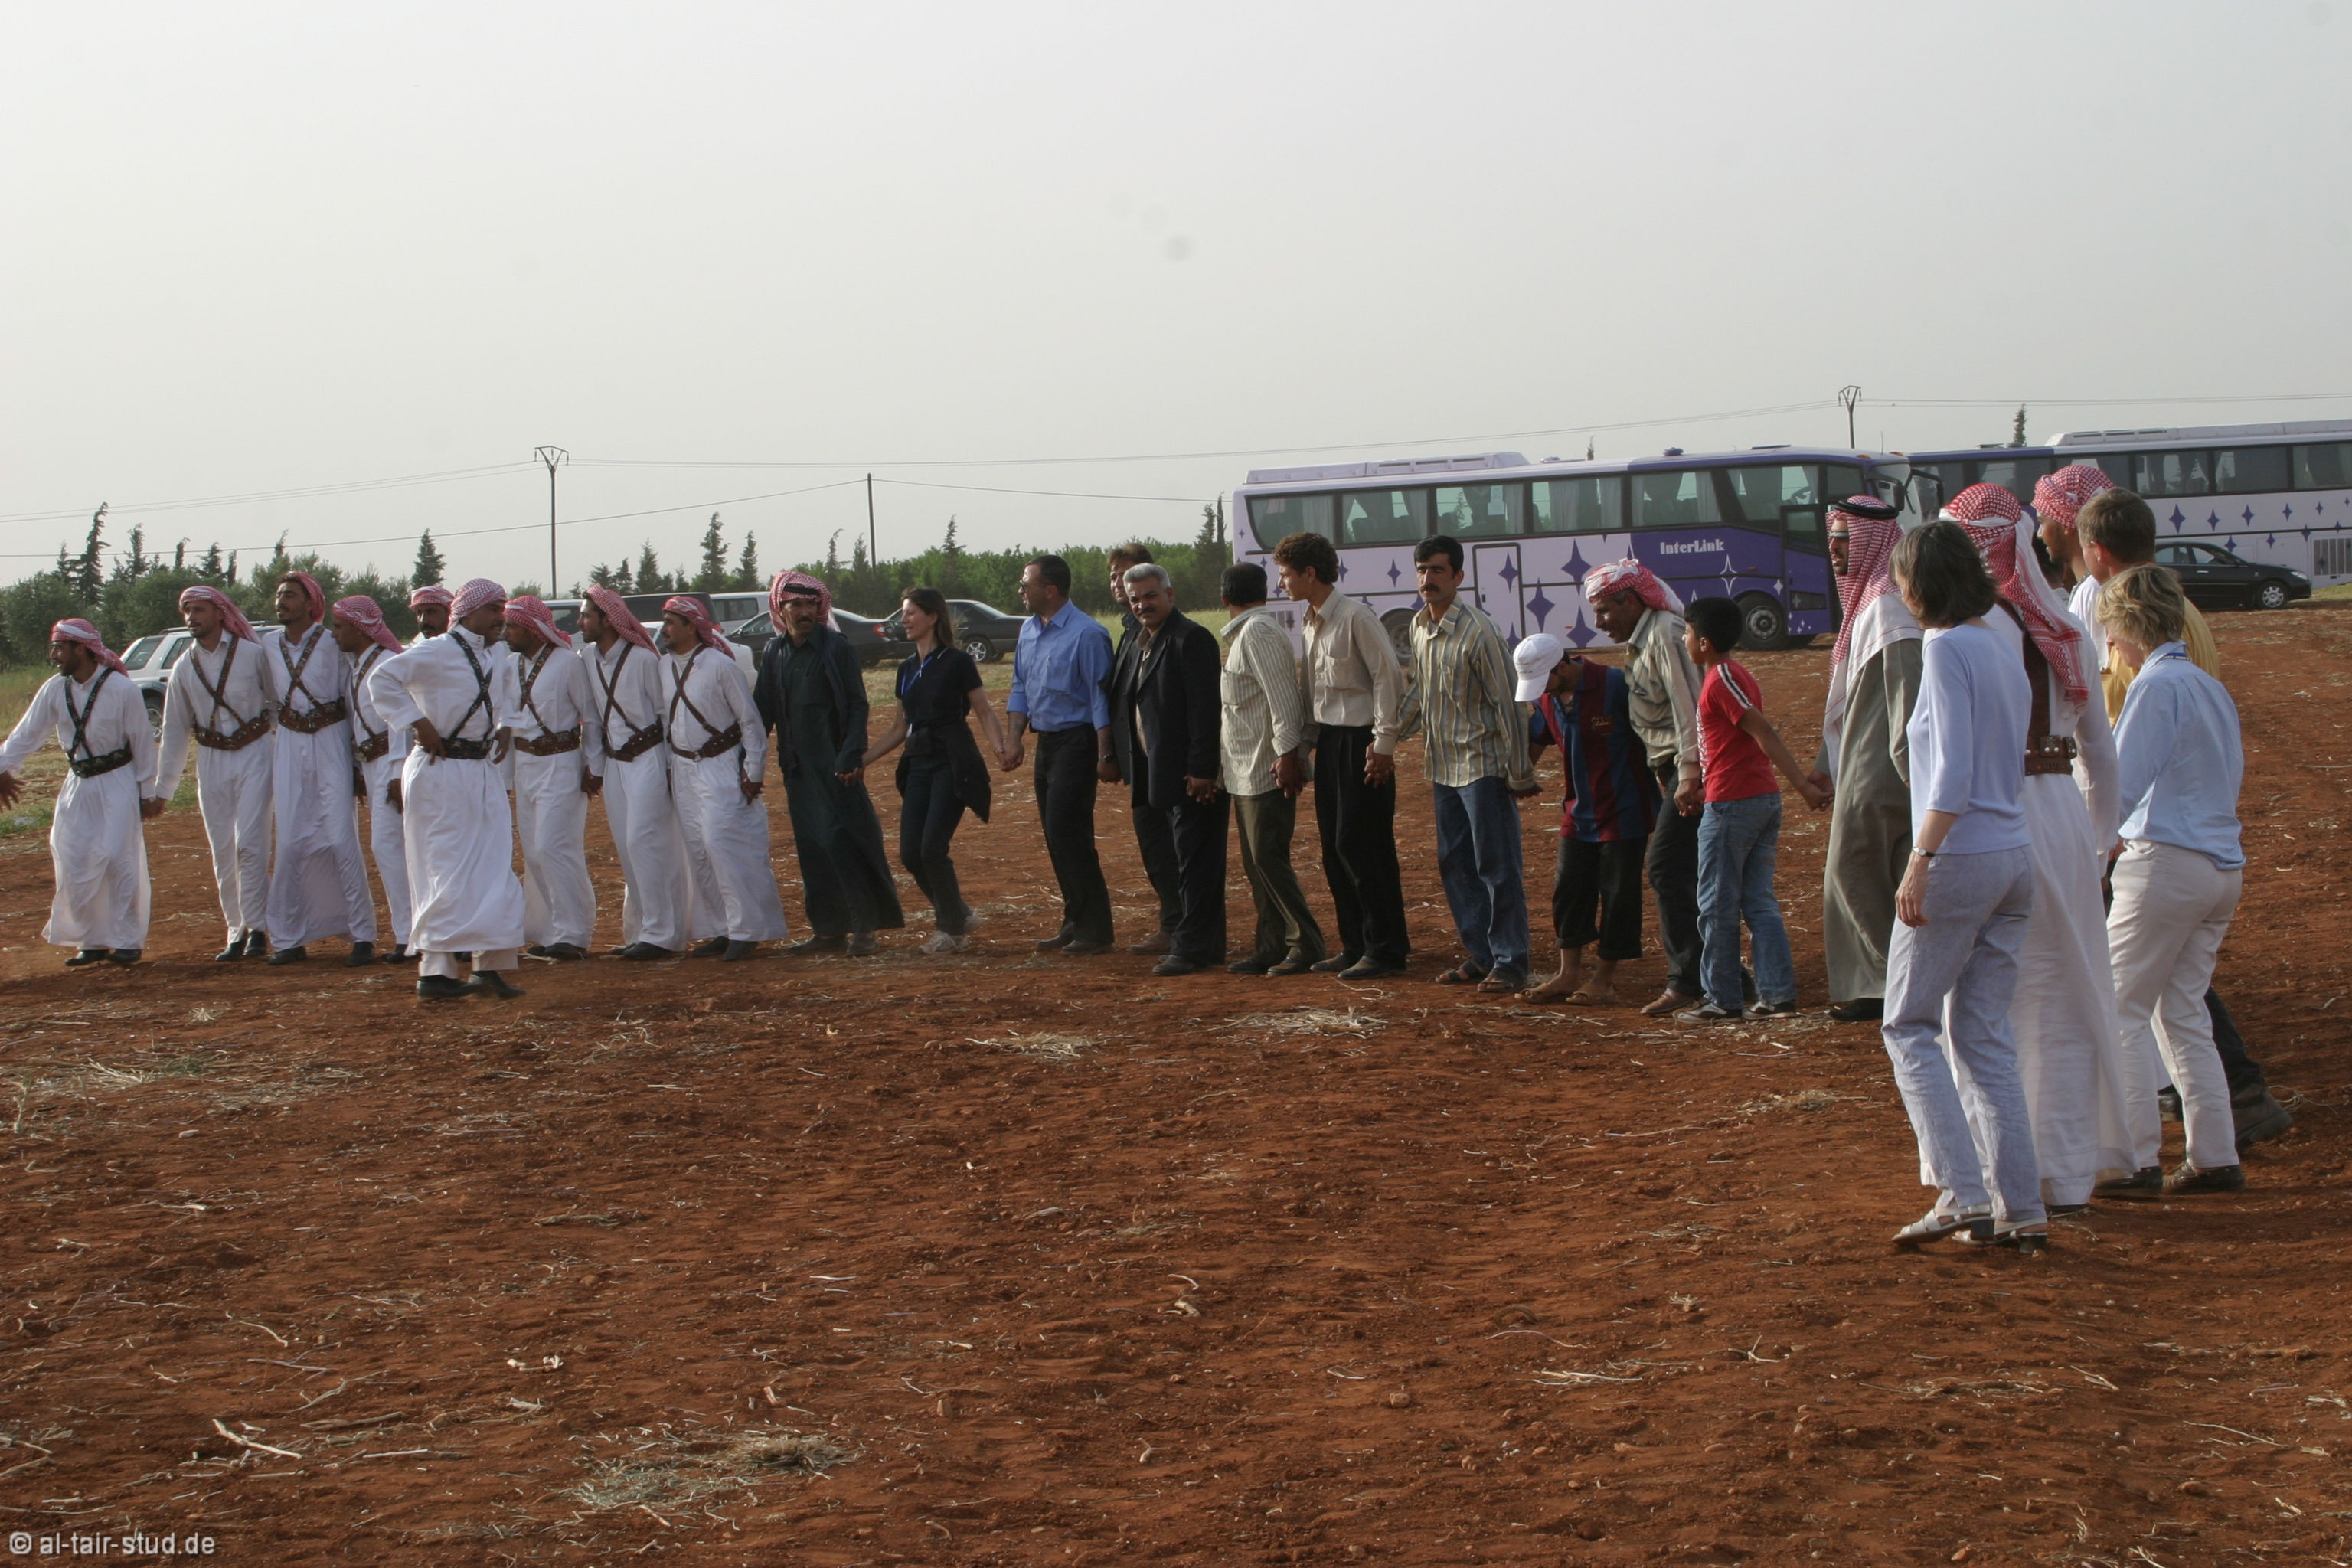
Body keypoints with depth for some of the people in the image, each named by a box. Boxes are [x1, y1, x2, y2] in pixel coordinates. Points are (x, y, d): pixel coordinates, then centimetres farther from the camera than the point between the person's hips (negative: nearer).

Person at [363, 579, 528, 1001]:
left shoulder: (499, 656, 11)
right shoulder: (436, 651, -13)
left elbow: (509, 695, 33)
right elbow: (382, 679, -19)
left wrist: (505, 726, 15)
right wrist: (418, 723, -19)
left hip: (483, 771, 8)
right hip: (442, 771, -8)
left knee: (494, 869, 6)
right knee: (448, 872, -6)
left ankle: (490, 964, 11)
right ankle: (434, 971, 0)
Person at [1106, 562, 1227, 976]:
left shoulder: (1190, 639, -13)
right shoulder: (1142, 641, 16)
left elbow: (1204, 708, -19)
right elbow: (1127, 705, 21)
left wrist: (1201, 771, -22)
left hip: (1192, 775, -10)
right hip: (1159, 775, 10)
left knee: (1195, 861, -5)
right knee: (1185, 862, 15)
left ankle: (1193, 947, -2)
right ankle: (1196, 941, 21)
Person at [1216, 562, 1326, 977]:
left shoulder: (1257, 632, -14)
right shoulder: (1243, 633, 17)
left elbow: (1281, 695, -21)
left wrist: (1287, 752, -24)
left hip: (1266, 770, -10)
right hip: (1245, 772, 10)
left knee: (1267, 860, -9)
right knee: (1256, 863, 11)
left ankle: (1306, 946, -5)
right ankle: (1270, 948, 15)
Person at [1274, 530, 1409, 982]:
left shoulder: (1355, 617, -14)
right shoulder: (1307, 623, 12)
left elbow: (1389, 677, -16)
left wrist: (1382, 744, -17)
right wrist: (1301, 750, 13)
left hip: (1361, 742, -9)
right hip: (1328, 741, 9)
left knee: (1361, 846, -7)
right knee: (1334, 847, 10)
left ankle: (1386, 949, 1)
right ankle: (1355, 944, 18)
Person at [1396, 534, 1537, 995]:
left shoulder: (1477, 632, -17)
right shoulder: (1420, 626, 6)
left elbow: (1506, 703, -15)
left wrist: (1519, 774, -14)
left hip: (1482, 765, -8)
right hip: (1443, 767, 8)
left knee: (1496, 867, -4)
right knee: (1455, 866, 11)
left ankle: (1510, 964, 0)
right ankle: (1481, 956, 20)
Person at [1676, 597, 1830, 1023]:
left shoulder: (1720, 679, -13)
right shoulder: (1733, 673, 16)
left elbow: (1763, 732, -19)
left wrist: (1802, 784, -24)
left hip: (1731, 804, -9)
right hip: (1765, 797, 9)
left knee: (1718, 906, 0)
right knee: (1759, 900, 9)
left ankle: (1723, 999, 4)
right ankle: (1778, 992, 5)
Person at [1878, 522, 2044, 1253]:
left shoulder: (1947, 647, -11)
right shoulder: (2003, 649, 13)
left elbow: (1954, 771, -19)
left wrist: (1919, 863, -21)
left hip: (1960, 857, -8)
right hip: (2016, 857, 8)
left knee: (1908, 1026, 3)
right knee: (1984, 1035, 11)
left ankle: (1962, 1192, -7)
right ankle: (2021, 1208, 9)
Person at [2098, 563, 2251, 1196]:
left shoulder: (2157, 686, -12)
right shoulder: (2212, 688, 14)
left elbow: (2122, 787, -14)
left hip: (2167, 859, -9)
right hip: (2224, 863, 9)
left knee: (2120, 1011, -2)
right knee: (2183, 1012, 12)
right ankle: (2214, 1157, 9)